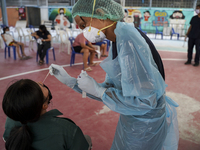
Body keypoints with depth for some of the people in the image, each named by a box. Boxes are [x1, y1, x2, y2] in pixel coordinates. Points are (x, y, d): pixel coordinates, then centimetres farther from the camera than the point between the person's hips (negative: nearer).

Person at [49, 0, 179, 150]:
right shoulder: (116, 44, 2)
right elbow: (109, 89, 4)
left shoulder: (128, 38, -25)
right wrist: (69, 80, 0)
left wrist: (97, 89, -20)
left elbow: (144, 101, -28)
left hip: (145, 124, -8)